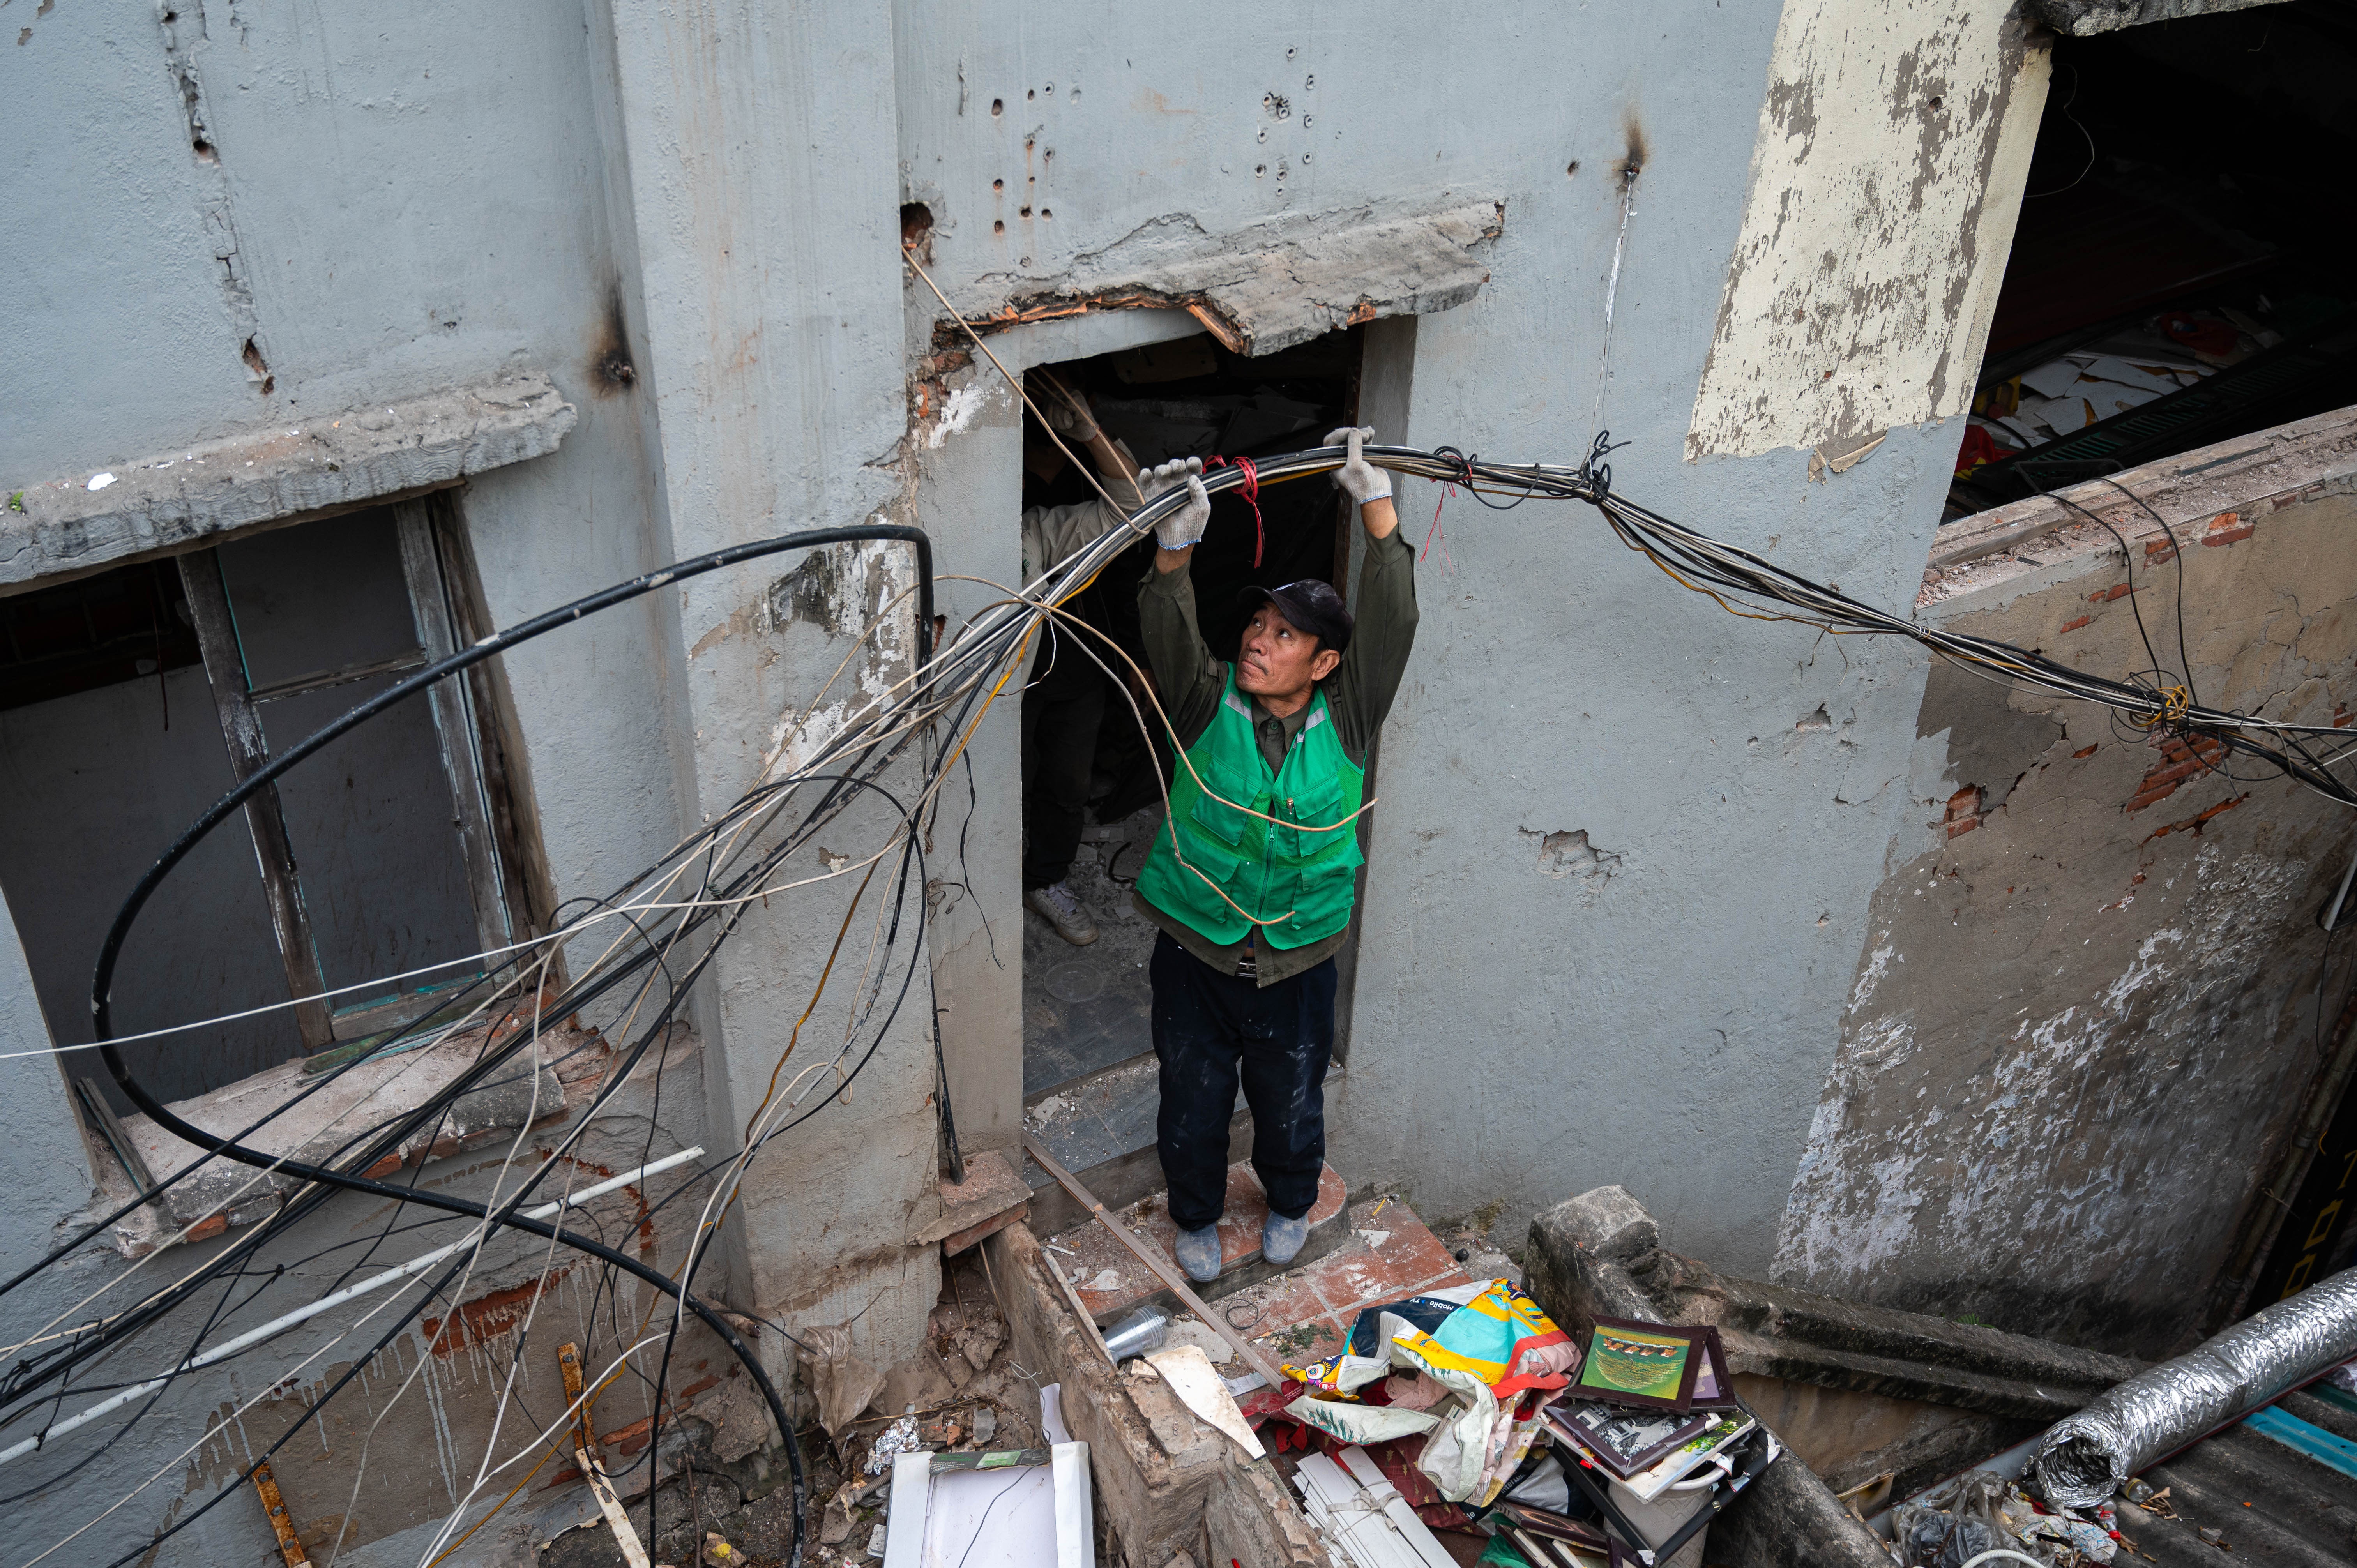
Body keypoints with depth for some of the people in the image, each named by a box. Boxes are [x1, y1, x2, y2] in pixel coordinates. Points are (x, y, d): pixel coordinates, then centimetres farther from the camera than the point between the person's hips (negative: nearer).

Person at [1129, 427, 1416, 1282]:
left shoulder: (1345, 718, -8)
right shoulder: (1209, 703, -9)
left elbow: (1390, 624, -18)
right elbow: (1169, 636, -28)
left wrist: (1377, 503, -25)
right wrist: (1175, 547, -47)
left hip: (1298, 966, 1)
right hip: (1195, 958, 0)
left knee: (1291, 1107, 20)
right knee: (1193, 1106, 16)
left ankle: (1291, 1205, 52)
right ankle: (1197, 1218, 45)